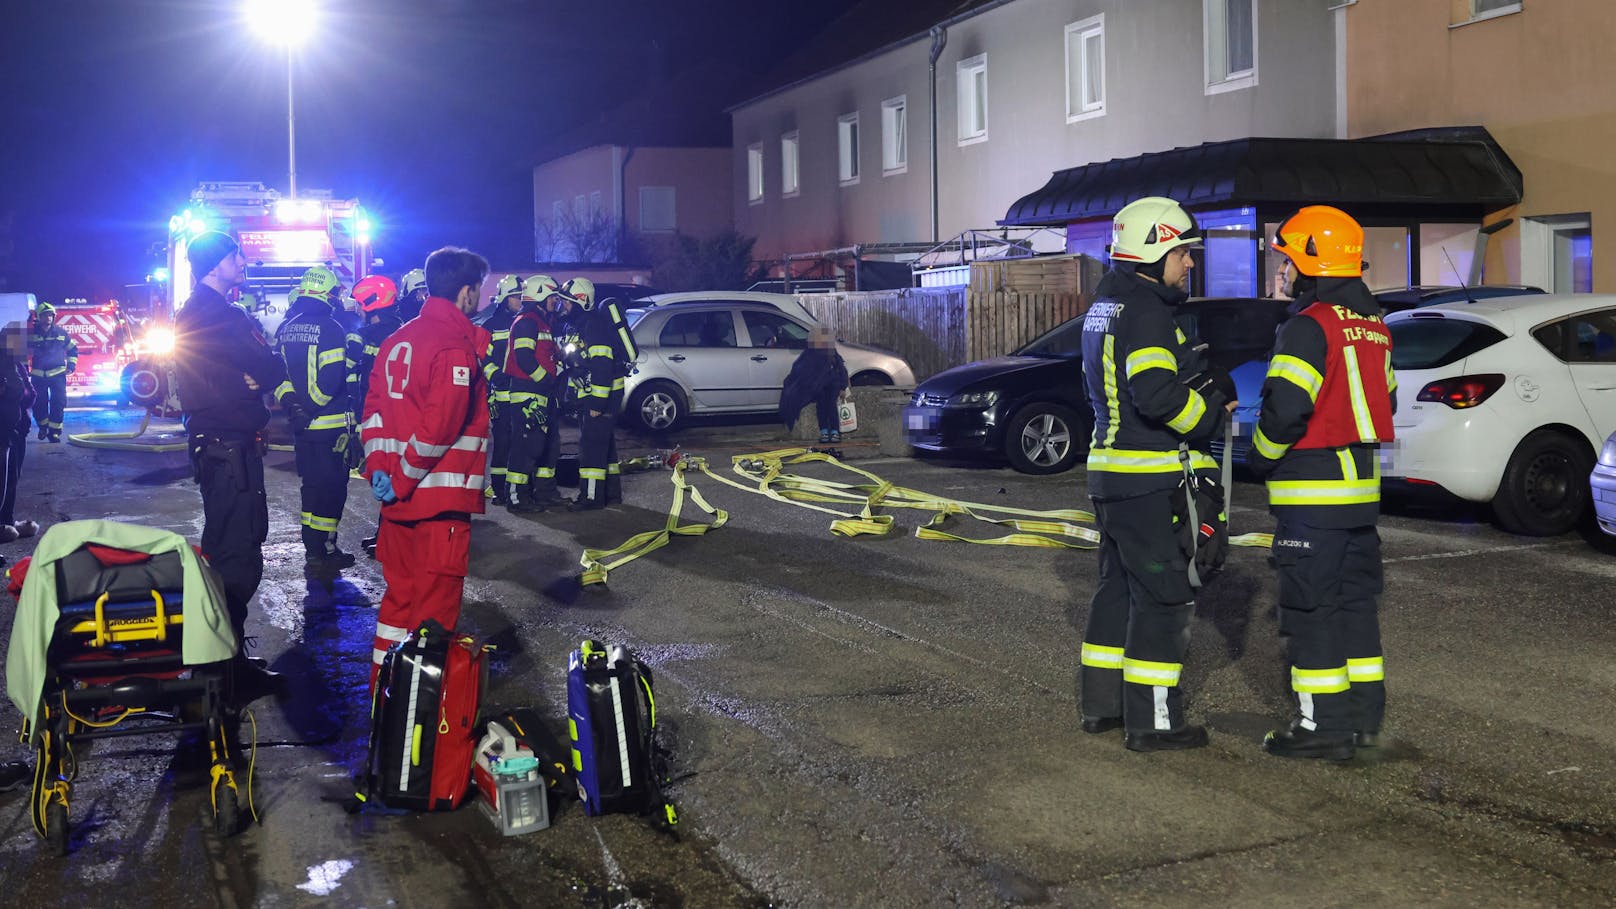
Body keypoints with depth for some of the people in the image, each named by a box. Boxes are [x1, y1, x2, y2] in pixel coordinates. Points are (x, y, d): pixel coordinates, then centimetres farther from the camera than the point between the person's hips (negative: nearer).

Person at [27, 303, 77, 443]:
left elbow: (73, 349, 15)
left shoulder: (61, 333, 2)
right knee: (39, 403, 6)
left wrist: (71, 365, 7)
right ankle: (43, 426, 28)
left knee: (58, 403, -8)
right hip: (38, 375, 0)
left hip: (57, 374, 0)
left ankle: (54, 431, -3)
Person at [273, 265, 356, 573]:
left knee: (311, 483, 17)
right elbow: (332, 378, -21)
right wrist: (314, 404, -9)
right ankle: (323, 552, 0)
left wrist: (289, 400, 0)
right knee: (331, 485, 0)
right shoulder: (330, 328, -13)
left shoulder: (286, 328, 9)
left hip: (299, 422, 7)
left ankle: (313, 547, 23)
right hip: (330, 422, -7)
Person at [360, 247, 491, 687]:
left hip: (399, 497, 8)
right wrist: (403, 480, -14)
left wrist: (377, 468, 3)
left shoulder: (398, 339, 12)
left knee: (399, 593, 19)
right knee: (435, 603, 1)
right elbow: (437, 427, -23)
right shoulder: (456, 346, -16)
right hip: (441, 498, -8)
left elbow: (374, 408, 10)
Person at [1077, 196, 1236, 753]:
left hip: (1111, 471, 10)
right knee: (1163, 596, -3)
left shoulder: (1106, 305, 15)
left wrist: (1210, 389, 3)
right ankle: (1152, 722, 2)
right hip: (1147, 481, -10)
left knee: (1120, 587, 18)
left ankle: (1102, 704, 26)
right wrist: (1212, 412, -11)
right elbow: (1159, 396, -29)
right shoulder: (1146, 312, -17)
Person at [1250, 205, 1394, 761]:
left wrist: (1261, 458, -5)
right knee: (1355, 600, 15)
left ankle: (1323, 727, 0)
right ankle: (1364, 714, 22)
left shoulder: (1310, 328, -17)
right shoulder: (1374, 327, 13)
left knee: (1311, 609, -3)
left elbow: (1285, 408, -22)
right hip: (1362, 486, 9)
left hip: (1313, 493, -9)